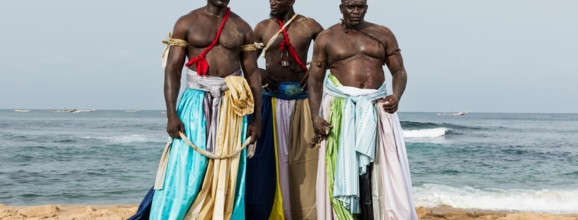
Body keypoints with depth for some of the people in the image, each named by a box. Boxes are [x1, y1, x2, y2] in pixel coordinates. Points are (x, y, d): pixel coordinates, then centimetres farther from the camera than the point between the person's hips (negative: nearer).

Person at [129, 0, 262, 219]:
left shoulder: (242, 28, 8)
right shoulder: (187, 23, 2)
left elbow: (253, 74, 8)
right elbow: (172, 69, -2)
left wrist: (257, 118, 2)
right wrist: (172, 115, -12)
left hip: (232, 108, 2)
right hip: (196, 104, -2)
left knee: (227, 177, 5)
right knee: (183, 174, -6)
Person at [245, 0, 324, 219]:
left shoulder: (309, 26, 1)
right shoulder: (262, 27, 7)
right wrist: (258, 72, -5)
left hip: (301, 98, -1)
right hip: (271, 97, 1)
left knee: (303, 154, 0)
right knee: (268, 155, 0)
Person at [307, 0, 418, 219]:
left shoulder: (383, 35, 9)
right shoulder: (326, 38, 5)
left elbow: (399, 71, 6)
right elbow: (315, 80, 4)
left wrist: (396, 96, -15)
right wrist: (315, 117, -9)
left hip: (376, 108, 1)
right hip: (340, 109, -1)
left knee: (384, 170, -2)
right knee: (343, 170, 0)